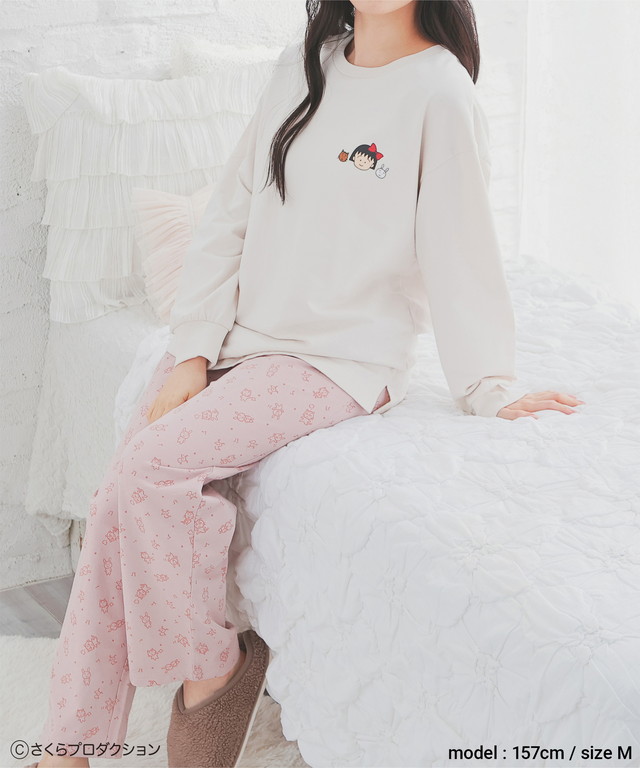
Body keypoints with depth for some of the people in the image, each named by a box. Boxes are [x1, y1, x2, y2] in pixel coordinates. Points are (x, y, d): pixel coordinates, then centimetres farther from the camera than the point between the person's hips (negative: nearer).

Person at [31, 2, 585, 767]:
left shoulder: (439, 89, -11)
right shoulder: (302, 67, 8)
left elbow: (460, 250, -7)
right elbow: (229, 217, 6)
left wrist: (490, 388, -4)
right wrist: (193, 353, -2)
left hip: (341, 358, -6)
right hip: (239, 333, 6)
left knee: (155, 463, -24)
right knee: (115, 501, -10)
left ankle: (211, 660, 0)